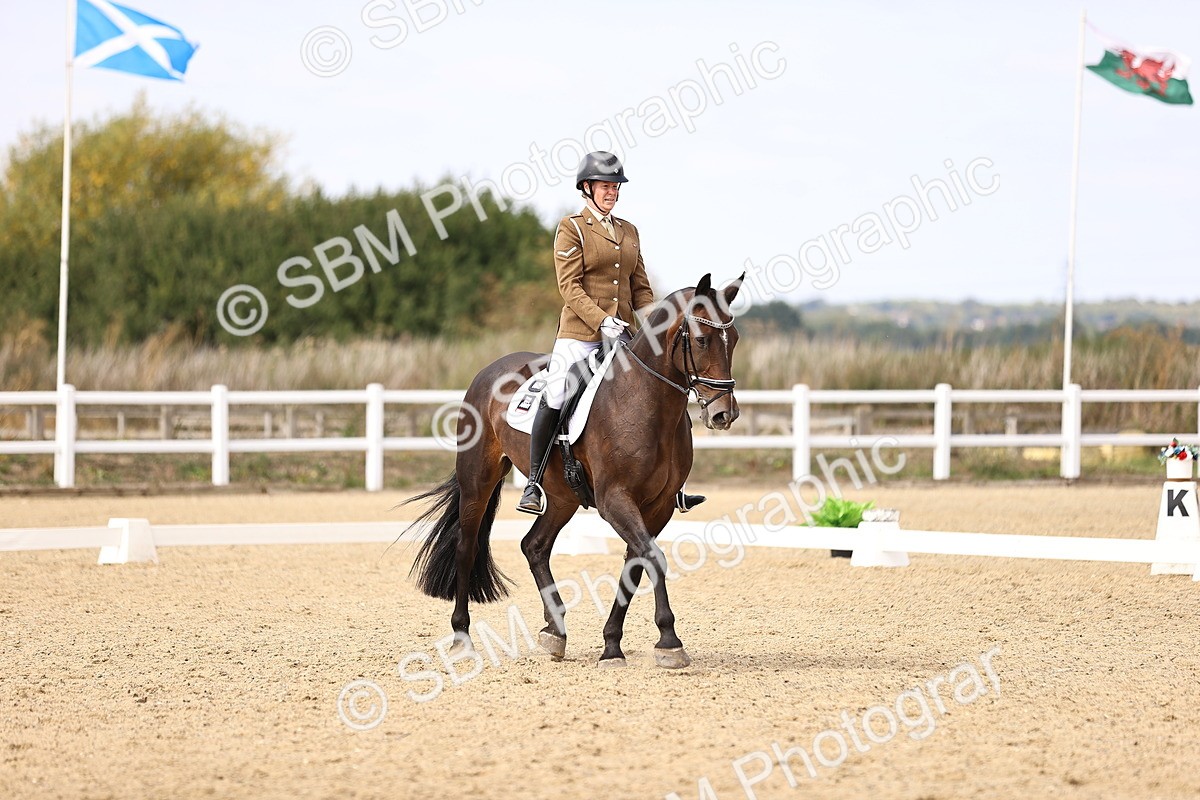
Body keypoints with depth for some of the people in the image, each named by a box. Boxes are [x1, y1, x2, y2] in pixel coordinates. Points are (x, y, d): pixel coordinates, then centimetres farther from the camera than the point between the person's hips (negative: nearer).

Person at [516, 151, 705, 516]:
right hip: (579, 332, -5)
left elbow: (640, 288, 17)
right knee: (554, 399, -18)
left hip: (623, 335, 5)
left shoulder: (629, 231, 17)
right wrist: (601, 320, -21)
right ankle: (533, 485, -8)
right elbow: (569, 287, -9)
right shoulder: (571, 228, -1)